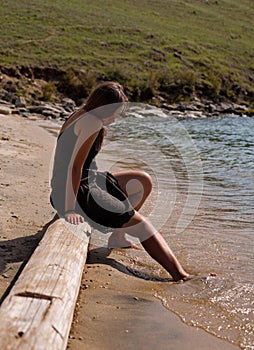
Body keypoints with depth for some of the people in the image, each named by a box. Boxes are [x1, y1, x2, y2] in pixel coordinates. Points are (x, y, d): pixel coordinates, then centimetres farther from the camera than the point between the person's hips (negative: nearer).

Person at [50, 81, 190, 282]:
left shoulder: (81, 116, 11)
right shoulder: (92, 122, -19)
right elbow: (74, 166, -25)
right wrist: (69, 210, -26)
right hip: (78, 192, -10)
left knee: (143, 182, 18)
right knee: (141, 224, -7)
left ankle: (118, 236, 21)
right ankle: (180, 276, -7)